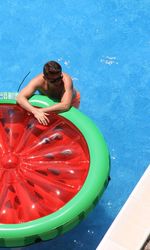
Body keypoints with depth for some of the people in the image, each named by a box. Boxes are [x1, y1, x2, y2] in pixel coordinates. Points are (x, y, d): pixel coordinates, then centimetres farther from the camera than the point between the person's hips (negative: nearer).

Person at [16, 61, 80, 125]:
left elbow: (65, 106, -52)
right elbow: (20, 98, -41)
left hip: (71, 100, -2)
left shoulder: (66, 80, -42)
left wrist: (42, 110, -55)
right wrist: (35, 111, -57)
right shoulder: (39, 81, -36)